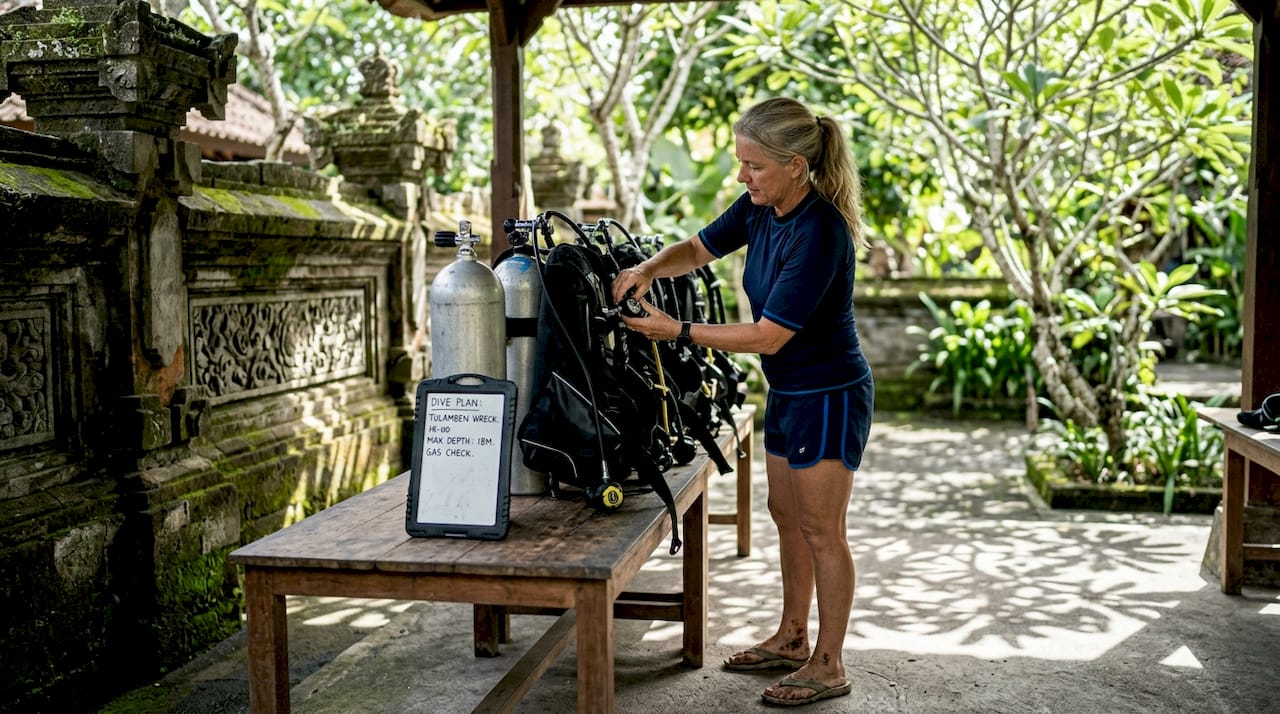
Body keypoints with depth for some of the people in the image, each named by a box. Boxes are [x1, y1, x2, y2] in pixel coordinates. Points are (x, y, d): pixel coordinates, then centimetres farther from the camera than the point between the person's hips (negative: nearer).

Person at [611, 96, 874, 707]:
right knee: (786, 516, 18)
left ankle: (828, 666, 17)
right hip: (788, 390, 9)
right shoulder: (761, 208, -2)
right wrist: (648, 269, -9)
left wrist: (678, 331, -22)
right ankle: (792, 639, 34)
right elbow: (697, 249, 12)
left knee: (821, 531, 2)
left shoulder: (820, 232, -28)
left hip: (829, 397, -9)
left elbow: (768, 335, -27)